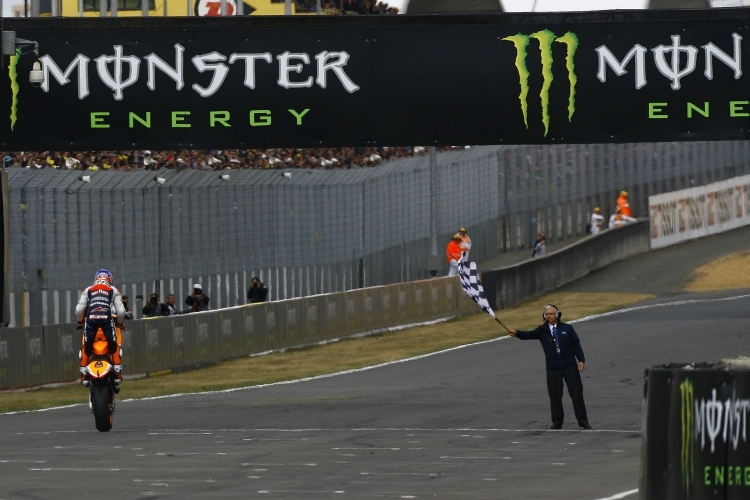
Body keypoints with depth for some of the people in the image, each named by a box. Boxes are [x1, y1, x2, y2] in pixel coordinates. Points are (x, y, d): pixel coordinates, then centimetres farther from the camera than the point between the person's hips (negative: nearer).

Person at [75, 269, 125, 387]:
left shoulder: (88, 291, 22)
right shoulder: (113, 291, 19)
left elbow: (79, 309, 13)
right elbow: (120, 311, 11)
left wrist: (80, 321, 30)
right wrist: (120, 323, 28)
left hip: (91, 319, 1)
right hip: (106, 319, -1)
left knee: (86, 347, 12)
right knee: (114, 346, 13)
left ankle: (84, 376, 7)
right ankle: (118, 374, 6)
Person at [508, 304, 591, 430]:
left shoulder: (567, 328, 4)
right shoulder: (542, 330, 3)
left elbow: (576, 344, 5)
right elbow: (529, 335, -12)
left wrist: (581, 360, -2)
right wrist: (517, 334, -31)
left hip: (570, 366, -1)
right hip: (553, 368, 1)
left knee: (577, 393, 0)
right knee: (555, 396, 2)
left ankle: (583, 421, 6)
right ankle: (557, 422, 12)